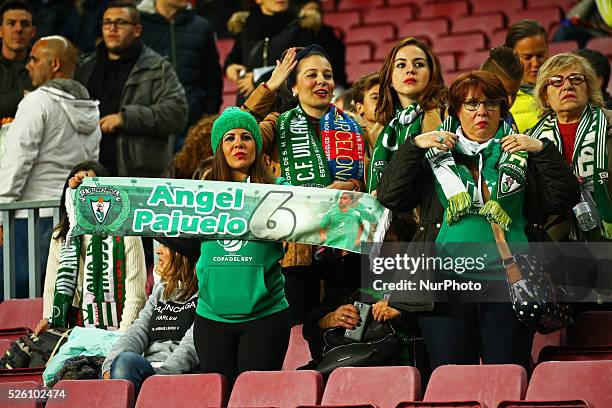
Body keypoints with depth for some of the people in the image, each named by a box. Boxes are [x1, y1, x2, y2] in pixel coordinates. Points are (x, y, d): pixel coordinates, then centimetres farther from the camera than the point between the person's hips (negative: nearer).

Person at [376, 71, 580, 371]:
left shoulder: (521, 155, 12)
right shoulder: (435, 153, 12)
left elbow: (563, 199, 3)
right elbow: (390, 197, 4)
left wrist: (543, 151, -6)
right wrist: (414, 146, -3)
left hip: (507, 280, 0)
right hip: (447, 280, 0)